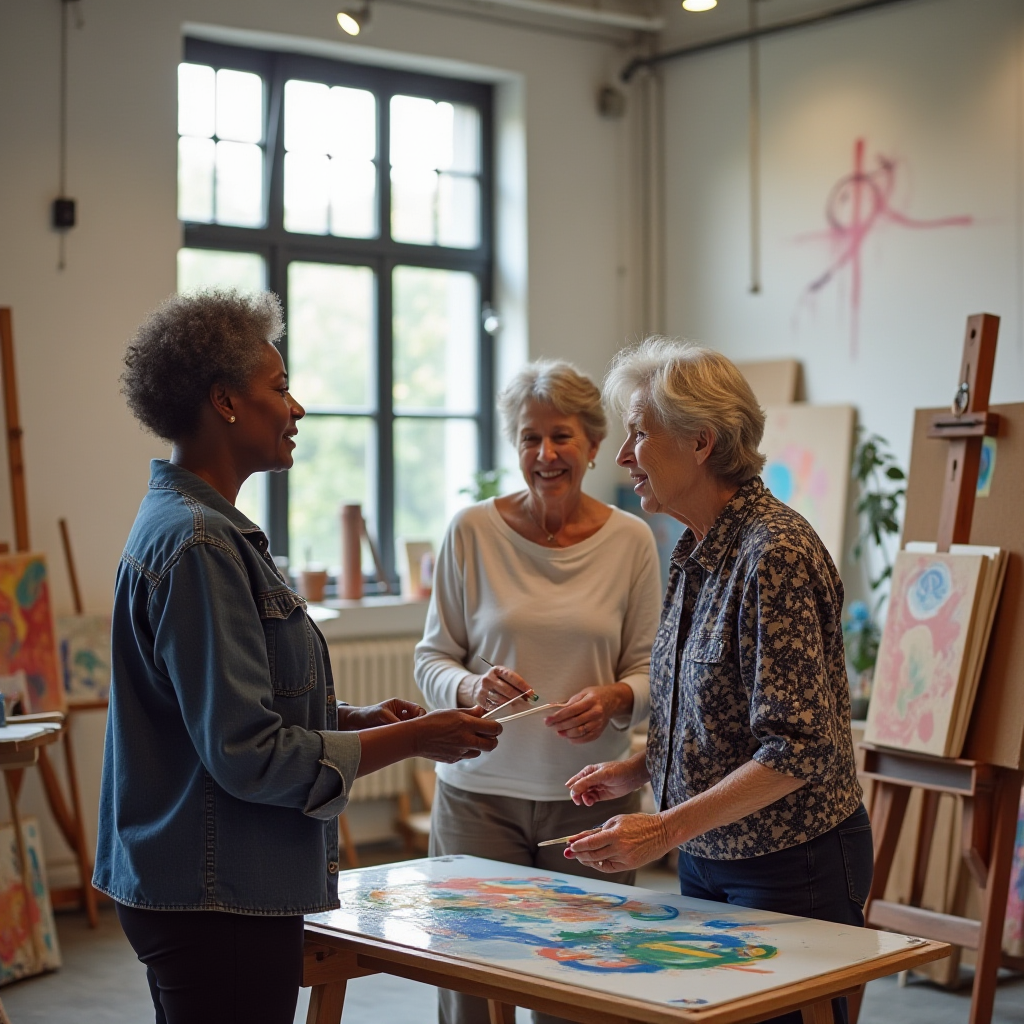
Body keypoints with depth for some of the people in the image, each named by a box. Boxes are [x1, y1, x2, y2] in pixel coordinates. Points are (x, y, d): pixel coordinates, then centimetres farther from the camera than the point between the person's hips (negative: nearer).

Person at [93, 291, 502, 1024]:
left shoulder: (178, 522, 13)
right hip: (218, 901, -10)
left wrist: (355, 717, 7)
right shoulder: (197, 543, -20)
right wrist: (413, 740, -13)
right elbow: (249, 755, -22)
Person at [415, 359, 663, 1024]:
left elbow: (649, 671, 5)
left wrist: (615, 700, -16)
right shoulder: (473, 531, -2)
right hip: (480, 792, 0)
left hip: (591, 797, 1)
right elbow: (432, 661, 3)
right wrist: (473, 688, -18)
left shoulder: (630, 540, 0)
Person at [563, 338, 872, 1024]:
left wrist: (668, 827, -27)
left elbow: (799, 748, -25)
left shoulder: (775, 552, -21)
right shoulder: (696, 552, 6)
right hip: (706, 857, 8)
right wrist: (637, 770, 5)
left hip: (792, 866, -8)